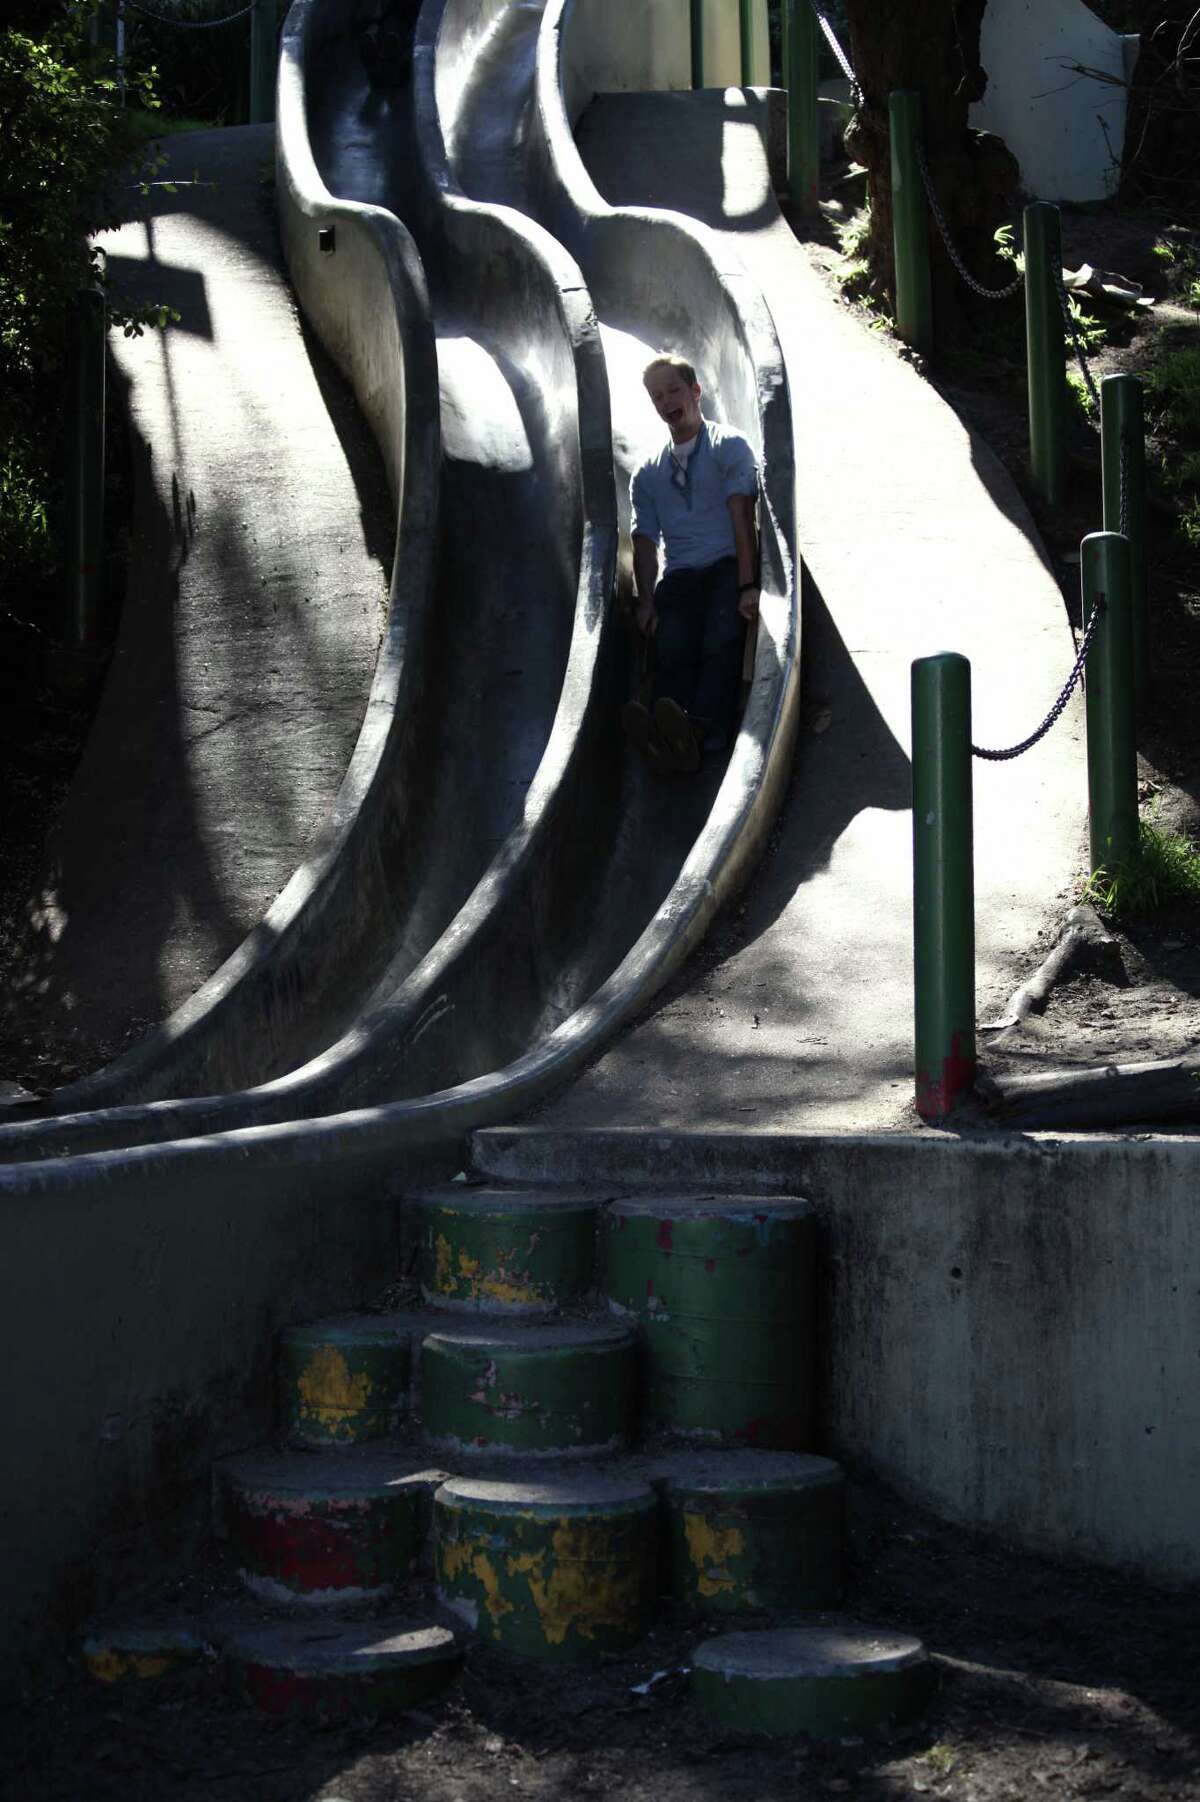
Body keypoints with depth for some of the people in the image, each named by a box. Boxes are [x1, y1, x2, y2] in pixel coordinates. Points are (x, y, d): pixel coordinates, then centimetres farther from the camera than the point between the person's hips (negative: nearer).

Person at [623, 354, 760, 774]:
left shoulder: (729, 447, 11)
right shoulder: (647, 474, 24)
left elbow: (742, 516, -3)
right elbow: (645, 540, 15)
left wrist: (747, 585, -18)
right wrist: (645, 599, -5)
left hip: (729, 566, -3)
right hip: (680, 576, 3)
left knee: (721, 643, -32)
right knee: (673, 650, -27)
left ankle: (700, 728, -57)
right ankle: (663, 737, -52)